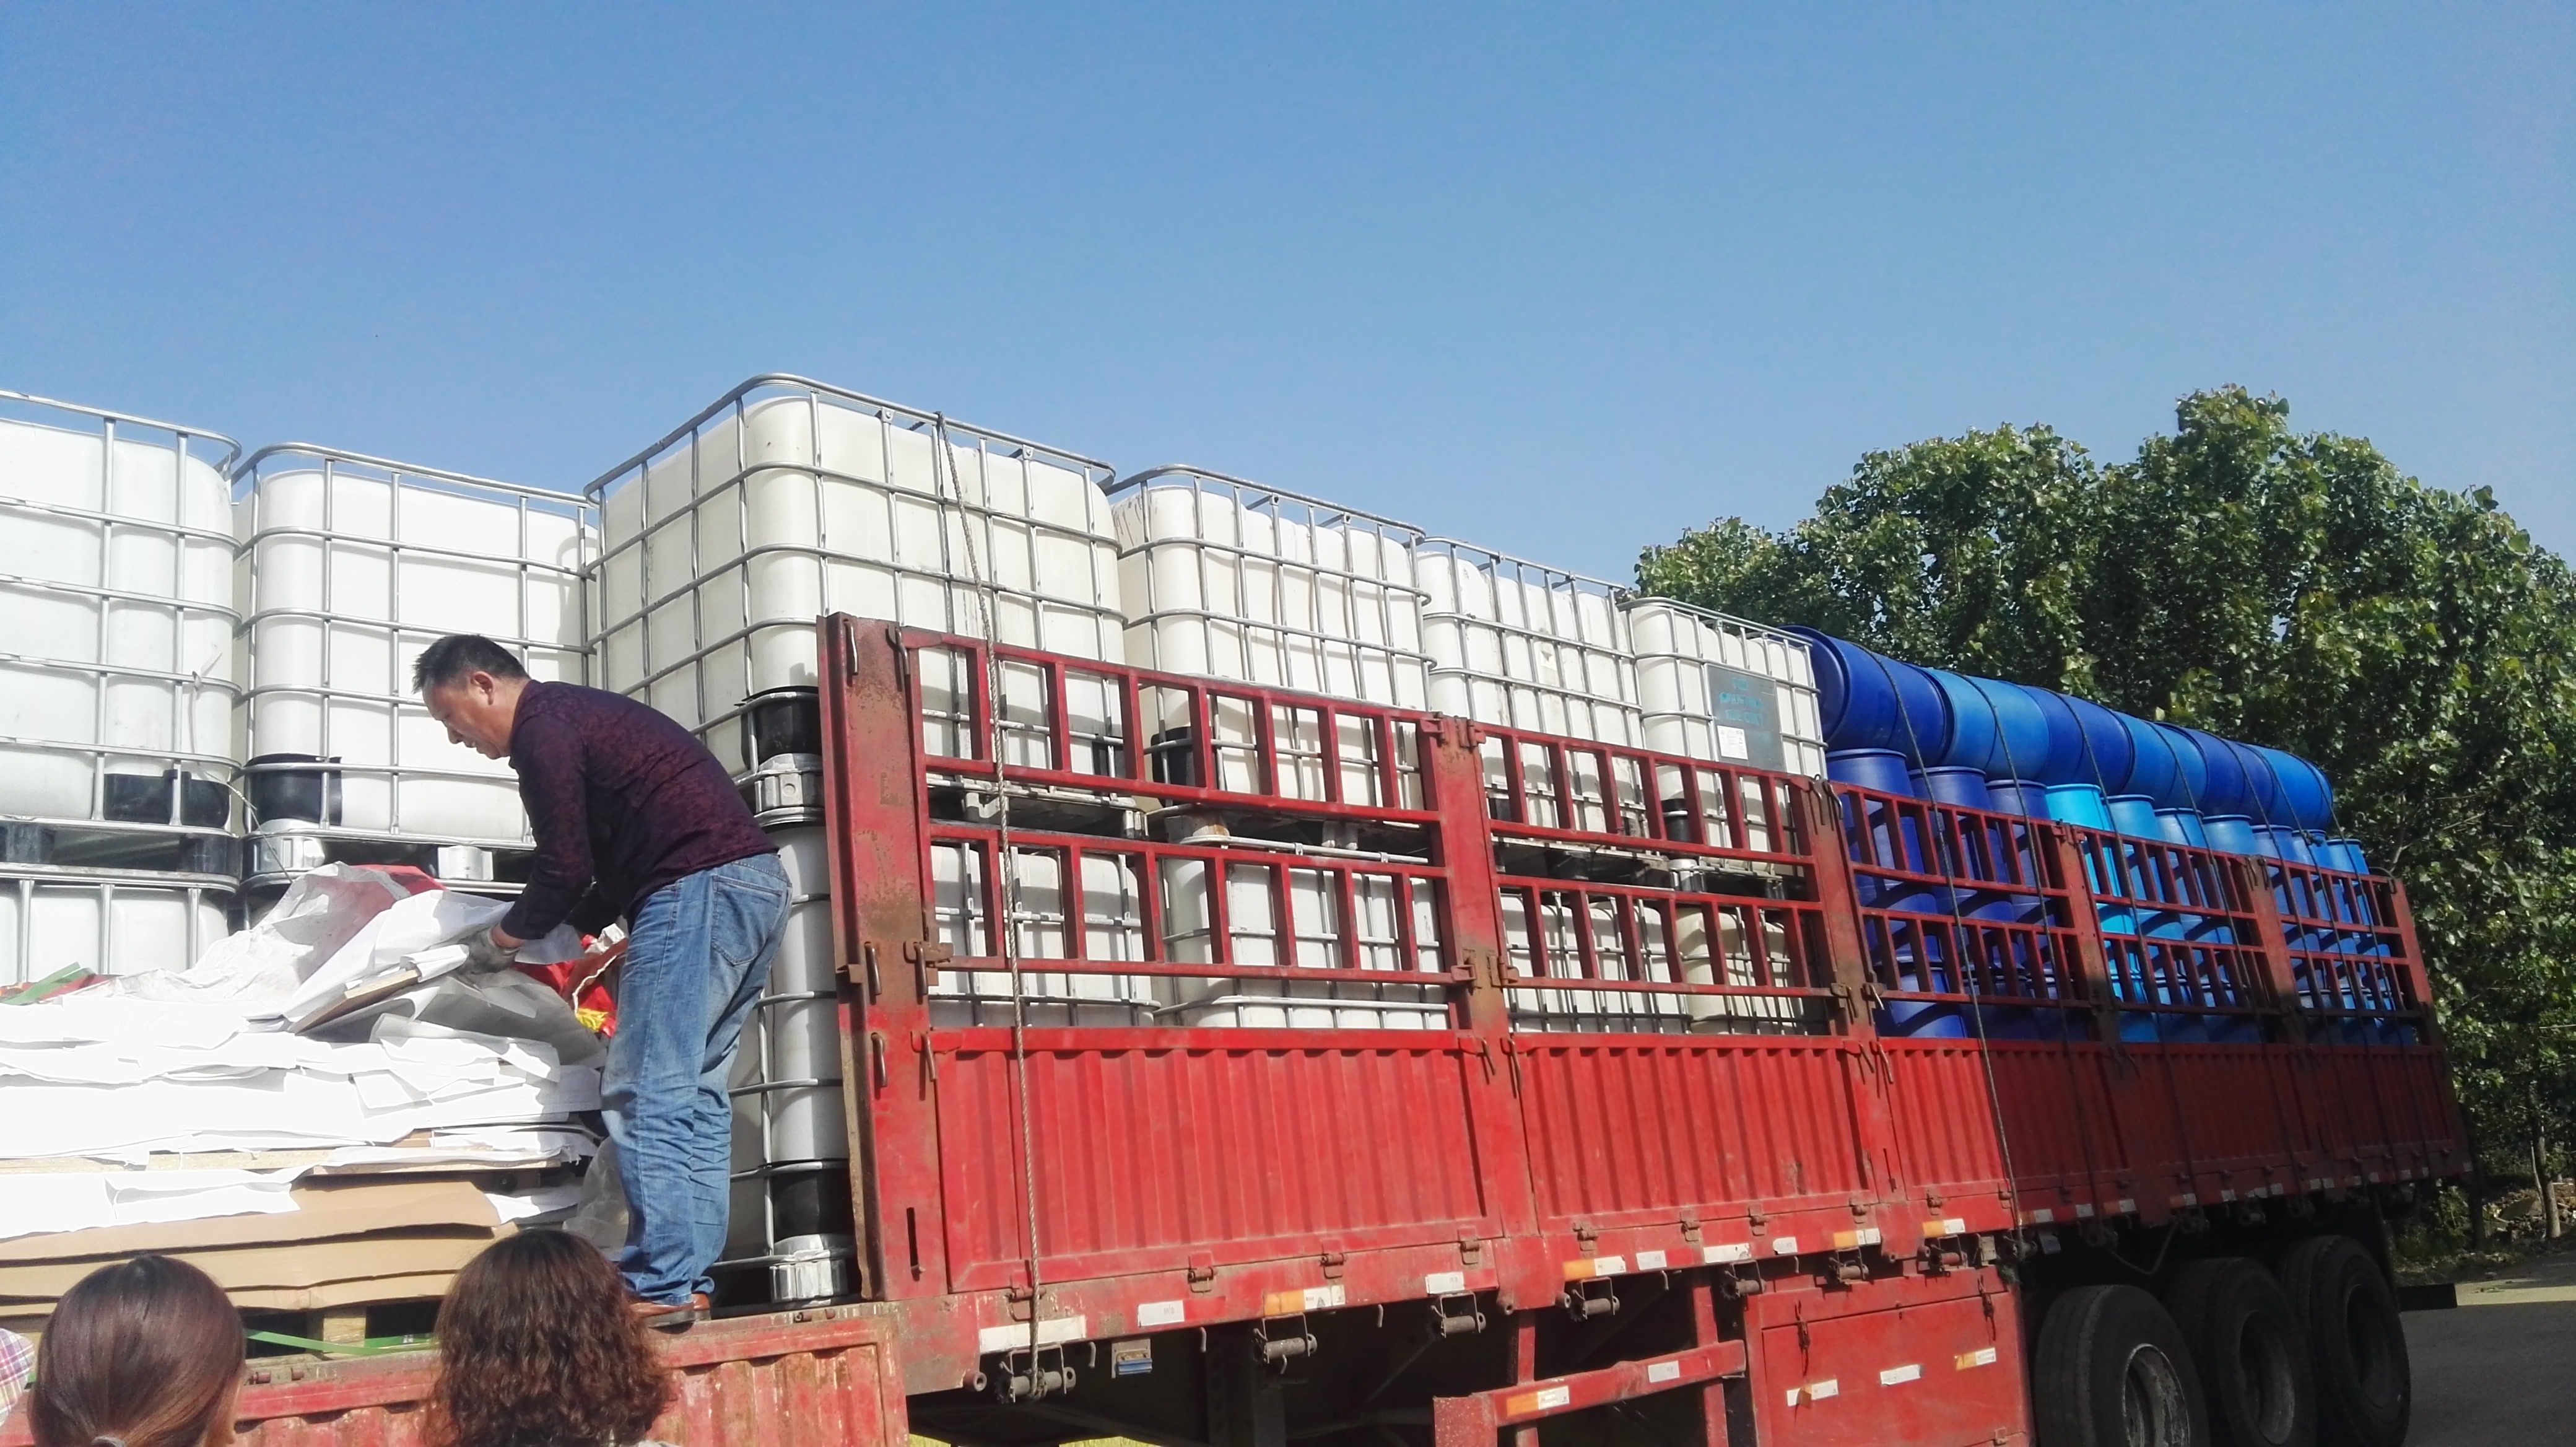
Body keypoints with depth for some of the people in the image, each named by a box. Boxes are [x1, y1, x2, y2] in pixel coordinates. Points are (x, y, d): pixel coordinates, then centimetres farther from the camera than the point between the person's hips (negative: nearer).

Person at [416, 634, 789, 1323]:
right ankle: (690, 1280, 10)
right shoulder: (580, 715, 27)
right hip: (756, 881, 10)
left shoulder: (541, 727, -3)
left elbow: (566, 867, -5)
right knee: (693, 1091, 10)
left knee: (645, 1093, -9)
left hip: (699, 887, -10)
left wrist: (505, 939, 11)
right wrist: (568, 929, 22)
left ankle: (659, 1285, -10)